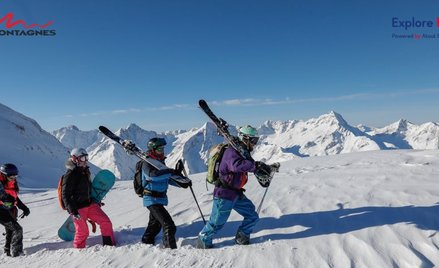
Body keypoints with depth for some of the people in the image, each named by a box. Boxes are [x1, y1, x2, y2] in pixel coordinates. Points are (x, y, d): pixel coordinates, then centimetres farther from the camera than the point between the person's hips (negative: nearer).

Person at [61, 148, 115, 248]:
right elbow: (65, 195, -15)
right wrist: (72, 211, -20)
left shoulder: (85, 171, 10)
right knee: (82, 232, 1)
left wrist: (96, 201, 25)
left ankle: (110, 245, 10)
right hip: (78, 208, -7)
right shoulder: (70, 175, -14)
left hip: (89, 204, 7)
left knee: (106, 222, 1)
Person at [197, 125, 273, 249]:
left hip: (237, 194, 9)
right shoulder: (231, 151, -21)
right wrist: (257, 165, -40)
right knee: (217, 223, 1)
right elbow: (236, 165, -41)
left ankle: (241, 238, 29)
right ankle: (203, 241, 25)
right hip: (224, 194, -9)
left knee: (252, 217, 10)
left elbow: (250, 166, 22)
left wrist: (268, 168, 7)